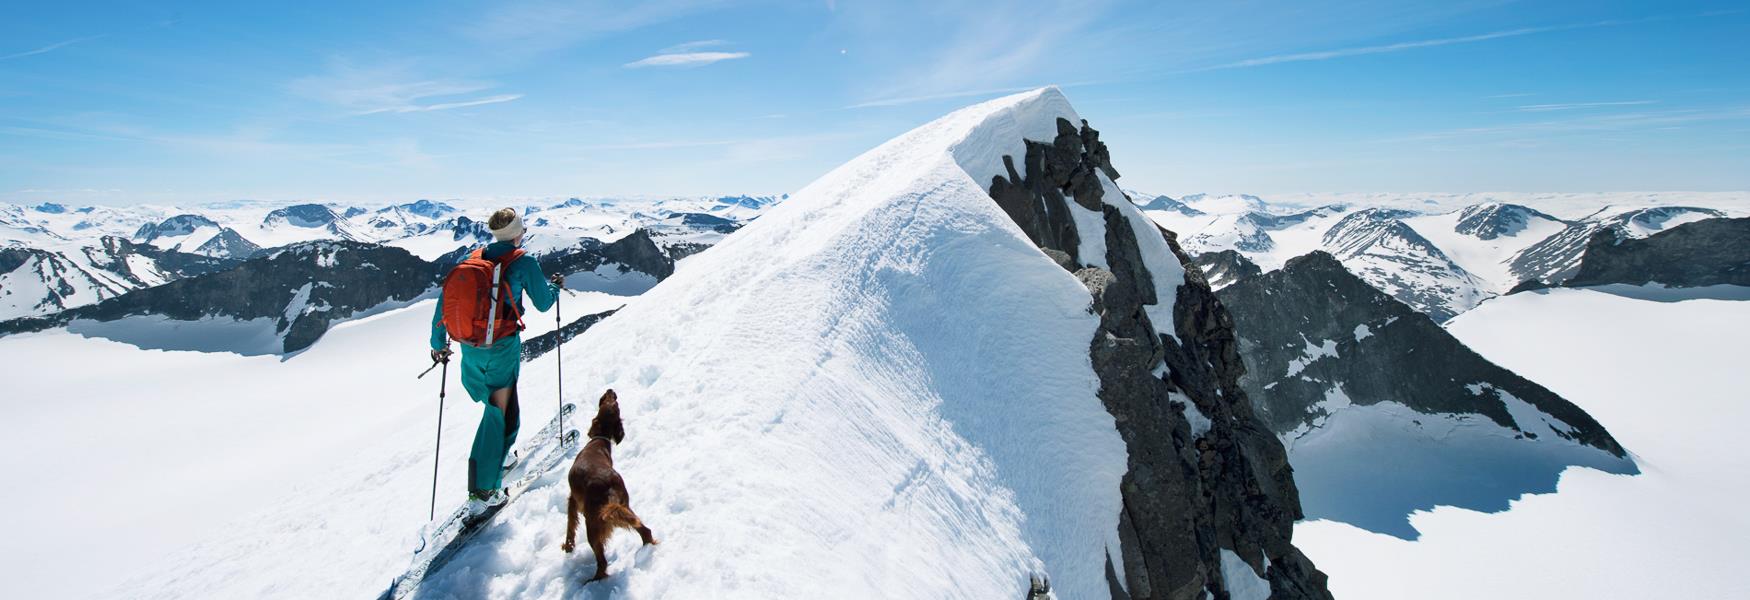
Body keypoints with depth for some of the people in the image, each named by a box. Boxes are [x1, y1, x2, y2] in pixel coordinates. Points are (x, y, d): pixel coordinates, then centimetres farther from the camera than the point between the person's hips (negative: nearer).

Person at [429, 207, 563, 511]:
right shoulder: (524, 263, -8)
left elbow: (446, 298, 7)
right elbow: (543, 304, 0)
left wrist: (439, 342, 15)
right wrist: (554, 285, 21)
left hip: (470, 346, 6)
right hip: (502, 348, -6)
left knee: (494, 404, 26)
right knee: (498, 413, 2)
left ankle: (500, 455, 41)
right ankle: (483, 491, 4)